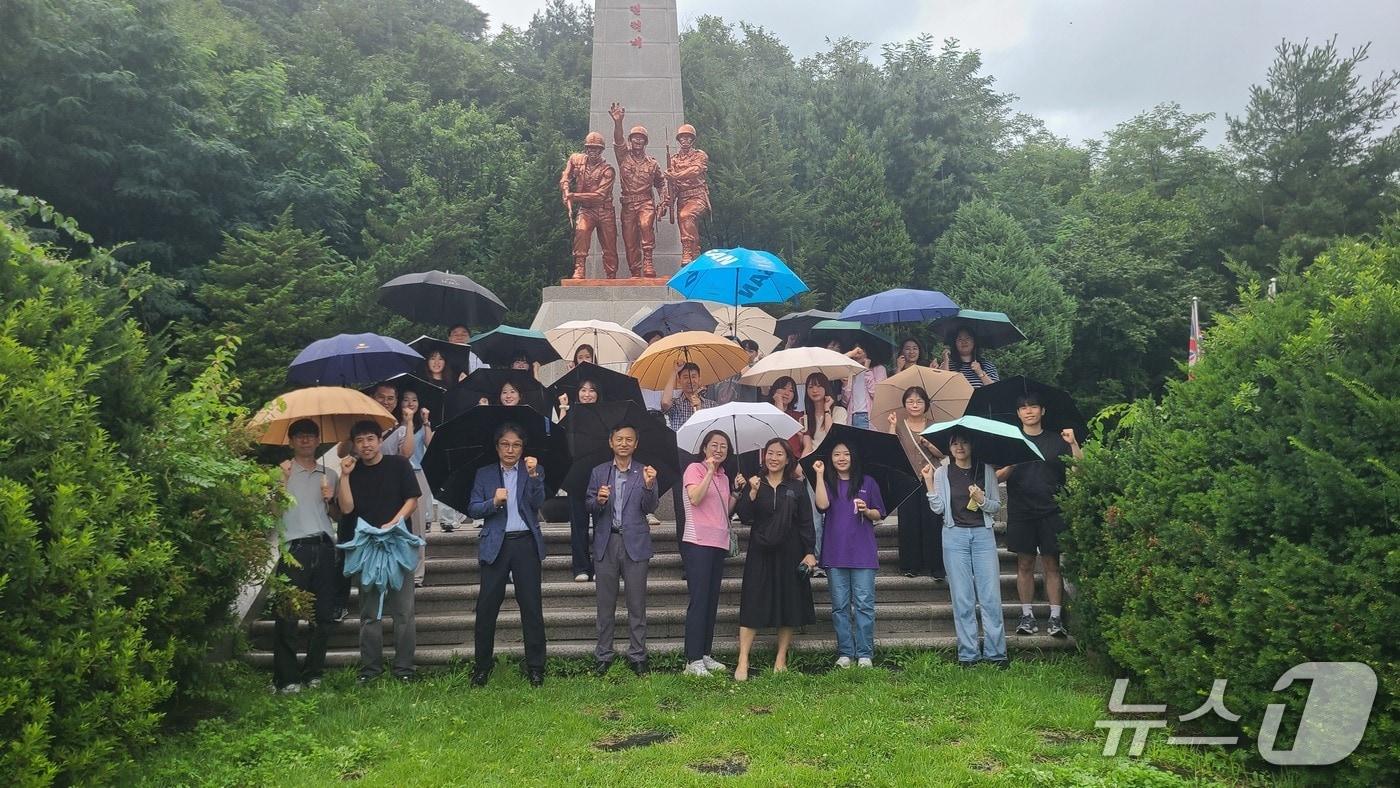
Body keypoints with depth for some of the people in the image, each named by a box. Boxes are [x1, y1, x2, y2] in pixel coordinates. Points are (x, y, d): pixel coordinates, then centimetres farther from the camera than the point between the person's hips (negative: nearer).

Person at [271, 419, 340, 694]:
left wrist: (331, 499, 3)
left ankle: (313, 673, 16)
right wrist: (284, 479, -15)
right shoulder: (282, 472, 6)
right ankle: (286, 679, -1)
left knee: (324, 616, 6)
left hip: (325, 548, 4)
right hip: (295, 548, -4)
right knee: (288, 615, -7)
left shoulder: (330, 474, 18)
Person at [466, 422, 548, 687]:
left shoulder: (533, 471, 8)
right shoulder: (484, 474, 11)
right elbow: (472, 509, 4)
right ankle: (483, 665, 16)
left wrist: (533, 475, -21)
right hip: (496, 546, 1)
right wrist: (494, 502, -13)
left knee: (531, 606, 1)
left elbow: (538, 502, -7)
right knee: (487, 606, 1)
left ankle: (535, 666, 9)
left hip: (526, 544, -1)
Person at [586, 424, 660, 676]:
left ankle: (637, 656, 12)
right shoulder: (599, 472, 9)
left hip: (634, 543, -1)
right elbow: (589, 507, 6)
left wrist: (648, 486, -22)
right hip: (606, 543, 1)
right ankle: (604, 655, 17)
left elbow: (650, 508, -4)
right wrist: (598, 500, -16)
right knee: (605, 603, 8)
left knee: (637, 603, 3)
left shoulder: (644, 473, 3)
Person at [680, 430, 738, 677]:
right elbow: (695, 498, -17)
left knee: (712, 601, 9)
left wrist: (737, 492, 8)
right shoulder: (695, 469, -1)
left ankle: (705, 655, 16)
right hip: (698, 543, -8)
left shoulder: (723, 478, 19)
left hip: (719, 544, 8)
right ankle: (693, 661, -8)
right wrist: (709, 472, -20)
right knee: (699, 600, -10)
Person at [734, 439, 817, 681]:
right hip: (760, 554, -1)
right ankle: (743, 662, -4)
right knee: (752, 606, -4)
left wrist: (810, 552, -5)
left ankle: (781, 660, 15)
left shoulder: (797, 488, 5)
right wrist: (752, 493, -17)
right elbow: (744, 518, -4)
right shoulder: (754, 484, 5)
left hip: (789, 554, 1)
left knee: (789, 606, 4)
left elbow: (806, 523, 3)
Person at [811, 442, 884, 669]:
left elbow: (879, 515, 10)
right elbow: (822, 505, -11)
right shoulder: (828, 483, 10)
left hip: (863, 553, -1)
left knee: (864, 604, -3)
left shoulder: (867, 483, 9)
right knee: (840, 606, 4)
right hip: (835, 554, 1)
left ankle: (865, 654, 2)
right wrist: (819, 475, -10)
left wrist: (867, 511, -11)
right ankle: (845, 653, 11)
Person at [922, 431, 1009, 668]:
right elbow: (938, 508, -1)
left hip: (983, 534, 0)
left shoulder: (986, 471, 8)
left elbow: (997, 506, 8)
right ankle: (968, 654, 7)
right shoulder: (942, 473, 7)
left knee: (991, 595, -3)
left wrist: (982, 500, -11)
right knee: (962, 598, 1)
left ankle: (996, 652, 5)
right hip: (955, 535, 0)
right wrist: (929, 482, -10)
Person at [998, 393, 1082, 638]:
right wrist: (1010, 467, -17)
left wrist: (1074, 444, -13)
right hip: (1020, 512, 1)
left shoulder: (1057, 441, 8)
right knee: (1025, 564, 5)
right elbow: (997, 478, 3)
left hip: (1051, 511, -1)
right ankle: (1027, 615, 12)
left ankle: (1055, 617, 3)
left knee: (1052, 564, -1)